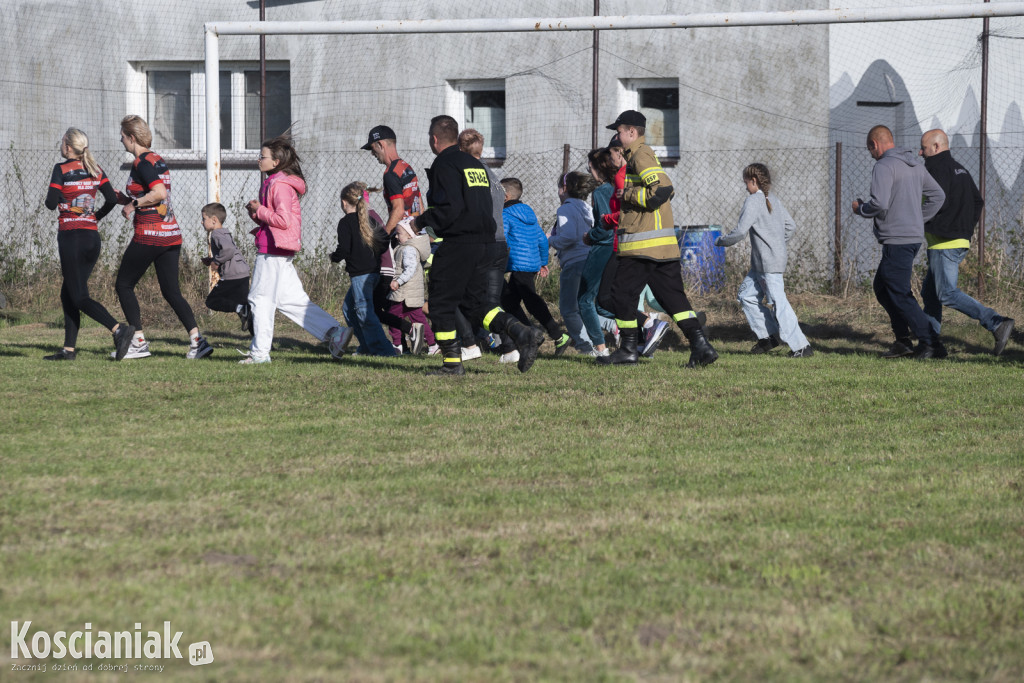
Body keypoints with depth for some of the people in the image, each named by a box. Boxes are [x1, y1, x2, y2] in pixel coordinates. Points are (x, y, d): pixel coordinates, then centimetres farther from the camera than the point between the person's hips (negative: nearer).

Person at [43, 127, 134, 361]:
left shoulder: (61, 169, -8)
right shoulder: (95, 170, 8)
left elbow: (51, 203, -13)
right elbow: (111, 199, 3)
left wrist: (56, 197, 10)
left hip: (71, 237, -7)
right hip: (92, 236, 7)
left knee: (79, 297, -6)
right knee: (68, 294, 15)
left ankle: (118, 329, -24)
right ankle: (69, 349, 11)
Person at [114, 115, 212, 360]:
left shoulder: (142, 162, -12)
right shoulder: (159, 161, 15)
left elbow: (160, 193, -24)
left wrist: (134, 204, -12)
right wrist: (125, 199, 17)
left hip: (149, 235, -8)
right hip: (171, 234, 8)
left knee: (124, 285, 5)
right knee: (171, 291, 8)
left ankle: (139, 342, 0)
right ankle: (197, 340, -6)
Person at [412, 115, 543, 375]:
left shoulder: (444, 165, -9)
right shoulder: (475, 164, 18)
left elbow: (449, 208, -20)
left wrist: (421, 221, -5)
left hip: (457, 244, -8)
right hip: (482, 243, 8)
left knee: (441, 304, 2)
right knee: (474, 303, 12)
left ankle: (452, 362, 1)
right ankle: (522, 334, -5)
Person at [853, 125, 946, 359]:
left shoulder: (884, 166, -14)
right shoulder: (915, 165, 14)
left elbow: (879, 204, -24)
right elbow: (937, 195, 20)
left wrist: (861, 208, -4)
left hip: (896, 241, -9)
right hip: (914, 236, 9)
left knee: (899, 295, -5)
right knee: (882, 287, 19)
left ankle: (931, 344, -9)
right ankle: (903, 341, 17)